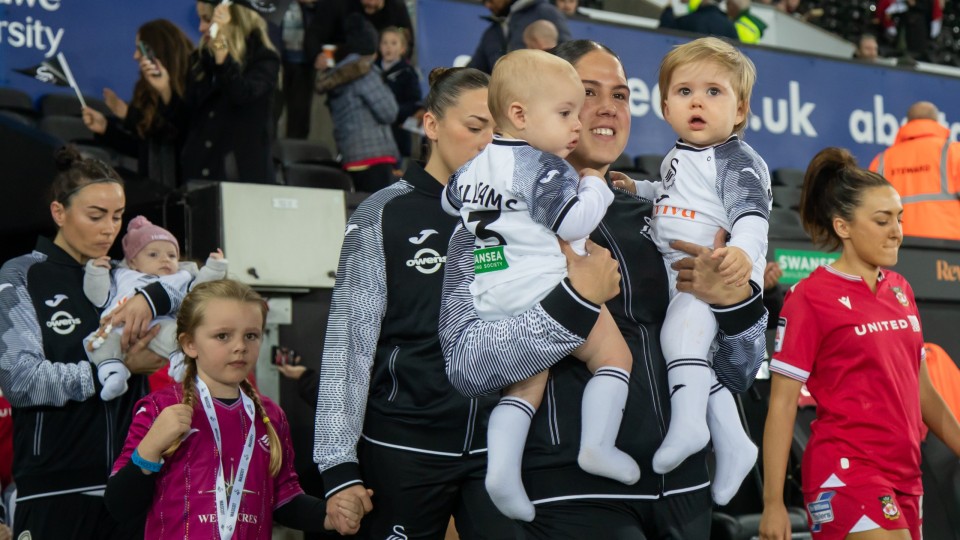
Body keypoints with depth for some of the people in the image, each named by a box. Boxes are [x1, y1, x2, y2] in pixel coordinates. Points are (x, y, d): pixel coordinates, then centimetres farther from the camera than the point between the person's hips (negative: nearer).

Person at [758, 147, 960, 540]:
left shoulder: (900, 290, 11)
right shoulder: (810, 298, -8)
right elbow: (782, 405, -9)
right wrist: (772, 504, -12)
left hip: (903, 474, 7)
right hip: (846, 473, -7)